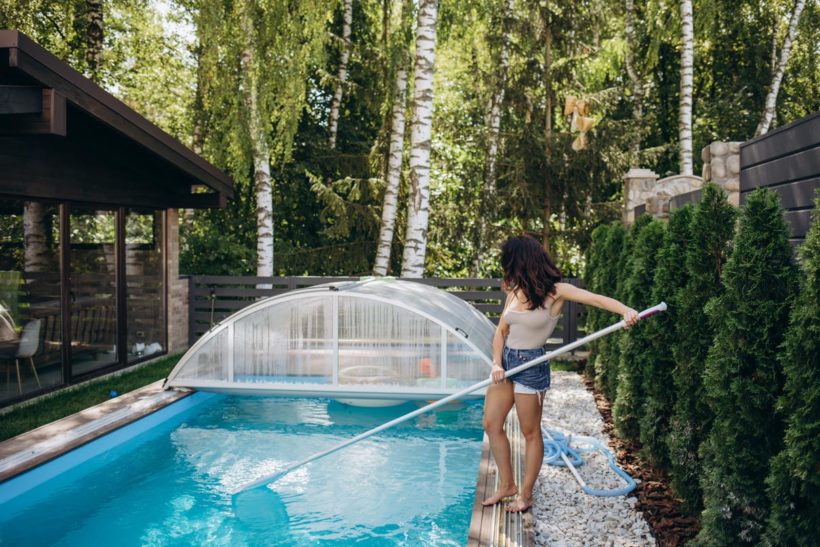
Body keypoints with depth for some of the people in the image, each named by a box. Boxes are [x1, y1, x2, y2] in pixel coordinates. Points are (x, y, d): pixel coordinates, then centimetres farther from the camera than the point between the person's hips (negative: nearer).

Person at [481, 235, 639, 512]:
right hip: (507, 360, 7)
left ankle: (525, 494, 20)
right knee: (492, 424, 10)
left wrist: (626, 310, -42)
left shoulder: (555, 291, -11)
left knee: (530, 432, 5)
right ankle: (506, 485, 24)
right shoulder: (515, 291, 5)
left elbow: (595, 298, -24)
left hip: (531, 365, -7)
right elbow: (501, 331, 8)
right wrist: (496, 363, -6)